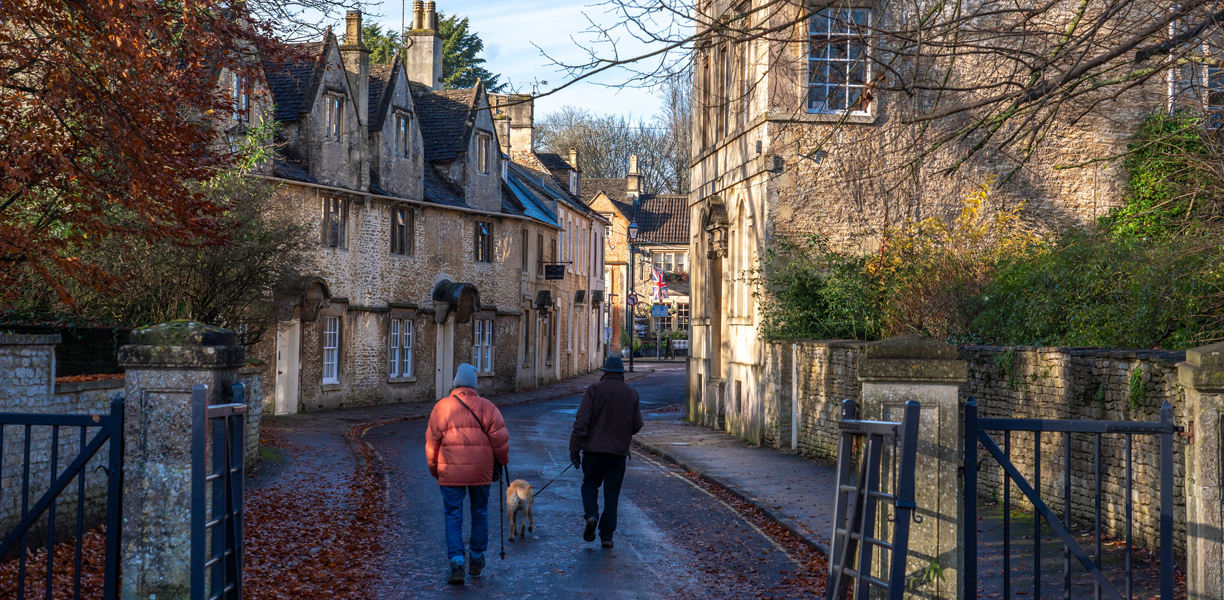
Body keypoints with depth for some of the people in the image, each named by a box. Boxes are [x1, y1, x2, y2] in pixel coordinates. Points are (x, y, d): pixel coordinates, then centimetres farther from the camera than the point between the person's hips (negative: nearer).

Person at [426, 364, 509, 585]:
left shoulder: (441, 407, -1)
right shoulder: (486, 407, -1)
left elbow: (432, 441, 4)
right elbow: (499, 437, -3)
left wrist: (434, 469, 16)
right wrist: (502, 459, 15)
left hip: (450, 471, -1)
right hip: (480, 470, 1)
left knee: (453, 516, 2)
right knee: (480, 513, 17)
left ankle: (456, 563, -11)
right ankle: (476, 559, 27)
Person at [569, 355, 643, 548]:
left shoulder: (594, 390, -4)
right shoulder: (631, 393, 4)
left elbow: (582, 422, -10)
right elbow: (637, 425, 5)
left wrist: (575, 448, -7)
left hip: (595, 448, -2)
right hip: (619, 451, 2)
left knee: (590, 484, 14)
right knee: (612, 491, 7)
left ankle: (591, 515, -12)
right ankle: (607, 534, 6)